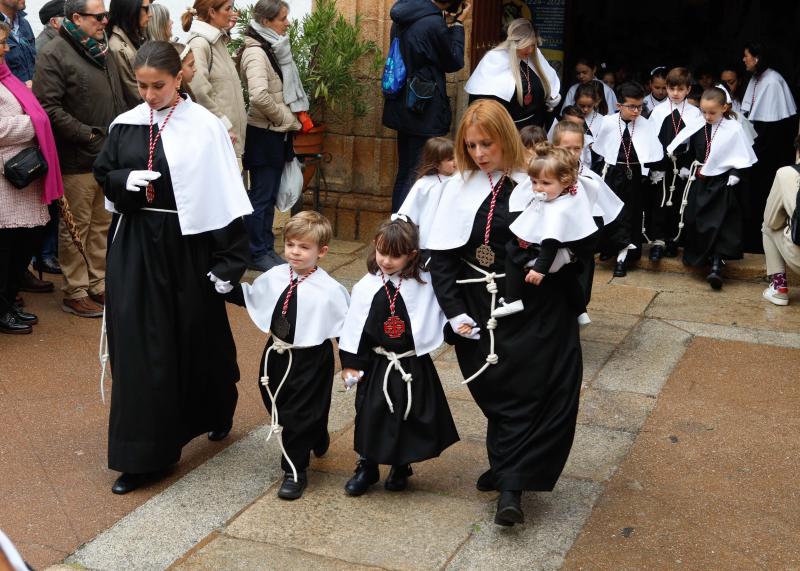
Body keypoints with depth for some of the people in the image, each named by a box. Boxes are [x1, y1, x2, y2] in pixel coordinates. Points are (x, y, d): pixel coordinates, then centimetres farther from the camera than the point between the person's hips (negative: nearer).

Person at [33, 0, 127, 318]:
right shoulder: (55, 54, -10)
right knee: (76, 228, 1)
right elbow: (48, 107, -18)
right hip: (77, 160, -8)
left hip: (109, 157, 8)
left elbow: (118, 100, 23)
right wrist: (87, 134, -19)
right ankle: (75, 293, 11)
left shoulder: (102, 52, 15)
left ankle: (98, 285, 25)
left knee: (102, 225, 14)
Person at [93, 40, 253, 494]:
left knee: (199, 337, 12)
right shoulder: (125, 125, 3)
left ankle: (218, 411, 42)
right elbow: (103, 174, 14)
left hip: (188, 244, -3)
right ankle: (142, 454, 13)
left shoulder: (205, 127, -10)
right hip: (136, 245, 4)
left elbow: (225, 197, -10)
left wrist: (229, 262, -13)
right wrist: (126, 180, -10)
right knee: (138, 346, 3)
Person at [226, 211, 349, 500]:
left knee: (300, 413, 1)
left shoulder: (330, 290, -18)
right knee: (277, 407, 20)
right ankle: (316, 440, 47)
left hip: (310, 360, -6)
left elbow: (346, 327, -11)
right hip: (276, 354, 6)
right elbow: (249, 296, 15)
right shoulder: (275, 277, -4)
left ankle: (294, 472, 19)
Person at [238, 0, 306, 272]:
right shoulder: (256, 53, -18)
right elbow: (259, 96, -31)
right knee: (261, 196, 1)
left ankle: (267, 248, 25)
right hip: (263, 134, -9)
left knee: (269, 195, 16)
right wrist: (287, 119, -17)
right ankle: (257, 254, 11)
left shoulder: (273, 49, 10)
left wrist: (294, 118, 6)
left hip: (276, 134, 9)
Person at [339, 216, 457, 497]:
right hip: (376, 365, 0)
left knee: (409, 417, 10)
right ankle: (367, 466, 25)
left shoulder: (425, 284, -7)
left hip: (413, 366, 0)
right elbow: (354, 326, -1)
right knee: (370, 416, 7)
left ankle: (401, 467, 30)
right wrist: (350, 363, -1)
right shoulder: (366, 286, -5)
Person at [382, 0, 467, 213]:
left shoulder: (403, 19, 5)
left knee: (404, 172, 17)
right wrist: (457, 25, 1)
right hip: (426, 113, -9)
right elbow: (454, 62, -8)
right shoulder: (434, 24, -20)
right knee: (419, 176, -2)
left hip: (403, 108, 9)